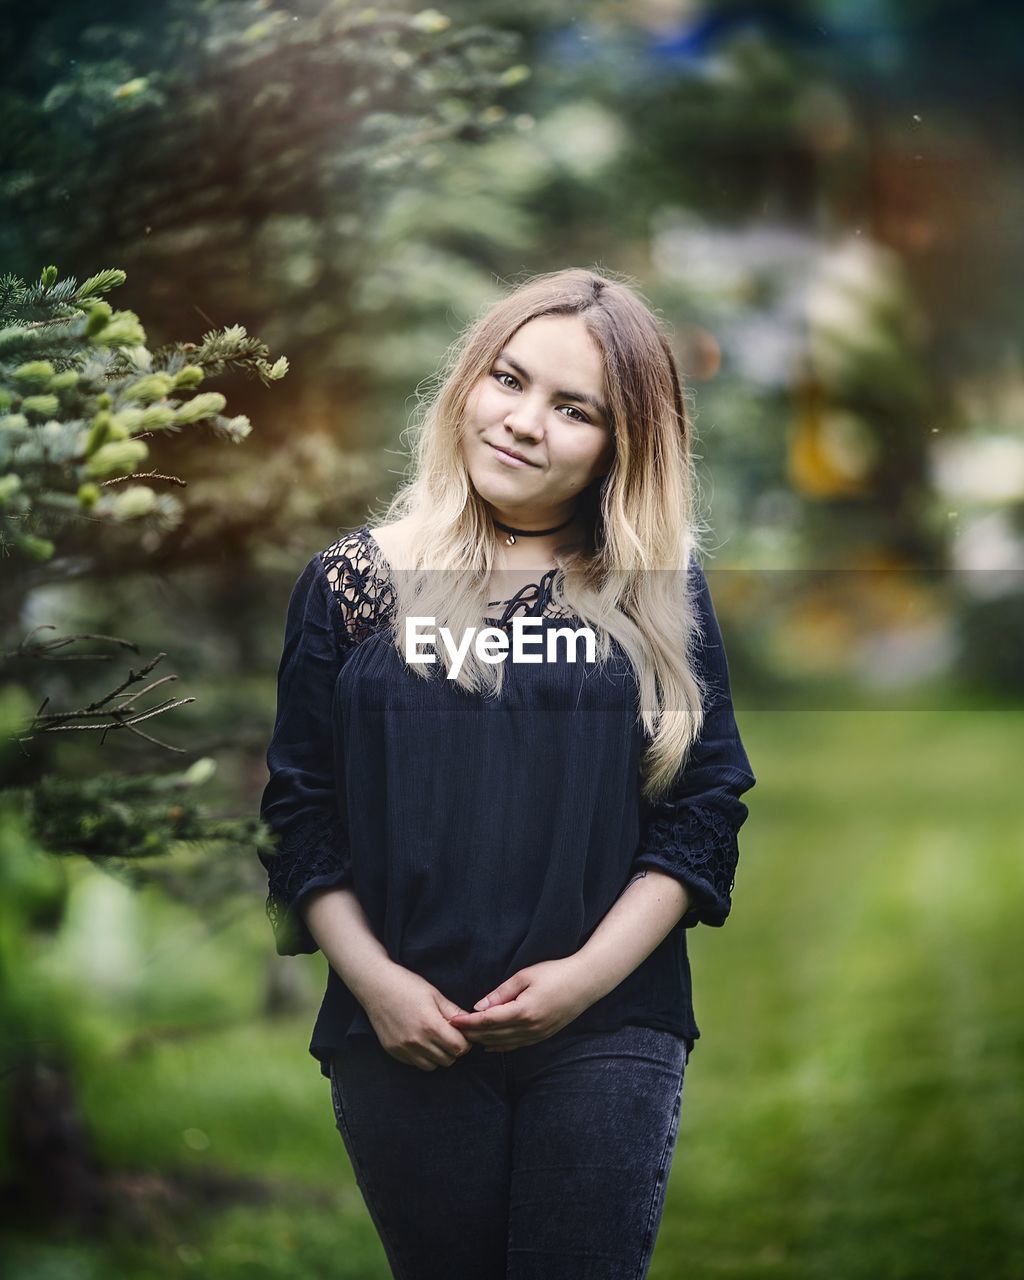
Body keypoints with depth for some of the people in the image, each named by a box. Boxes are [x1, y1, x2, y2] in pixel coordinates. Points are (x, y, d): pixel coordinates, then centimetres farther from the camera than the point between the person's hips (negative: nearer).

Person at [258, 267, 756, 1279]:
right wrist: (373, 980, -8)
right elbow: (302, 812, 4)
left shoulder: (659, 592, 5)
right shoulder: (358, 580, 4)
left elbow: (705, 805, 2)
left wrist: (591, 970, -10)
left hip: (607, 1034, 0)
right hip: (402, 1034, 0)